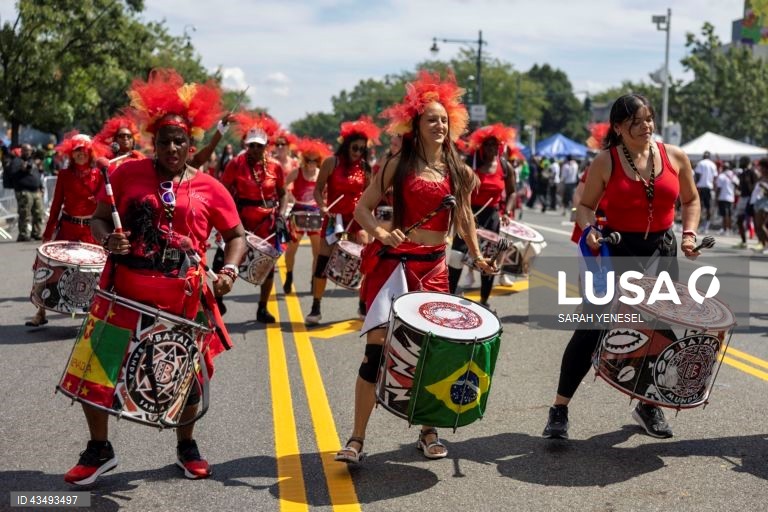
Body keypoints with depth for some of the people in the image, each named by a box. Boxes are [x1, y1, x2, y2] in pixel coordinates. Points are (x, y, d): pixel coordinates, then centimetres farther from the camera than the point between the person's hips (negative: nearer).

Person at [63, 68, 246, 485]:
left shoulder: (208, 188, 2)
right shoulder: (127, 173, 3)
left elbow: (236, 235, 9)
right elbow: (98, 218, 9)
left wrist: (229, 270, -8)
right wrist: (107, 240, -13)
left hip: (183, 298, 0)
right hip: (125, 292, 1)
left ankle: (186, 445, 35)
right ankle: (99, 449, 21)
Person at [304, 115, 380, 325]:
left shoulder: (365, 167, 2)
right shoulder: (331, 162, -7)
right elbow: (318, 189, -5)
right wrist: (323, 207, -22)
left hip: (356, 217, 3)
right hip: (334, 217, -3)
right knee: (323, 262, -3)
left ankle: (364, 305, 10)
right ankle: (315, 309, 4)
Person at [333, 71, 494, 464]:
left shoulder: (458, 171, 7)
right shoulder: (399, 165, -2)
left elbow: (464, 214, 22)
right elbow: (362, 207, -3)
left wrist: (476, 254, 18)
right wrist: (380, 232, -21)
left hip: (434, 267, 3)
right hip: (393, 263, -3)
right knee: (376, 348, -6)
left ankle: (429, 432, 24)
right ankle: (357, 438, 2)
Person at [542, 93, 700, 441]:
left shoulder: (675, 157, 0)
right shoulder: (605, 162, -8)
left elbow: (690, 200, 12)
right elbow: (586, 205, -1)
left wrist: (689, 233, -2)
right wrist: (589, 229, -20)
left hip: (661, 250, 3)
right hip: (615, 251, -3)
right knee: (591, 328, -5)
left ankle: (648, 406, 29)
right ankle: (560, 409, 2)